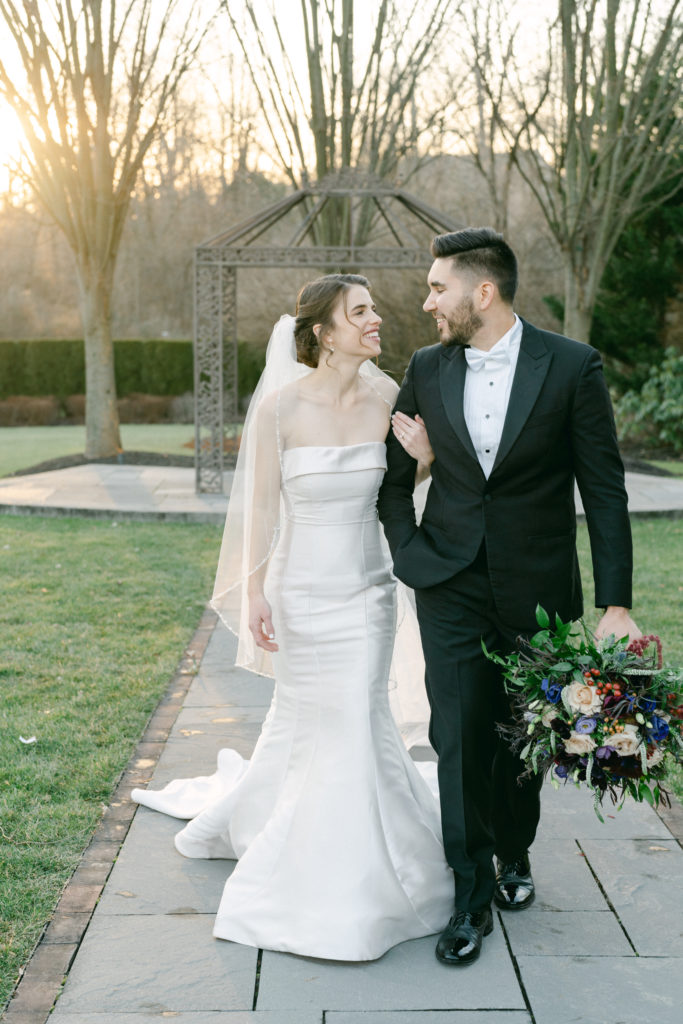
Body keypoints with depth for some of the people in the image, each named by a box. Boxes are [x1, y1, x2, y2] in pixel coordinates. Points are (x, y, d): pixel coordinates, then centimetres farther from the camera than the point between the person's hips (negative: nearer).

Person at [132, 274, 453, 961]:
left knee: (354, 721, 7)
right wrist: (253, 592, -10)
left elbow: (389, 486, 7)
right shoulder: (280, 405, -13)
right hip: (301, 590, -3)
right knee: (308, 720, 10)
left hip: (367, 589, 3)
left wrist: (427, 458, -13)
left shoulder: (386, 398, -4)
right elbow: (261, 504, -8)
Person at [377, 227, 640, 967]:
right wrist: (406, 551, 0)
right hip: (451, 585, 2)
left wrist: (615, 603, -11)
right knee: (459, 736, -2)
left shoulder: (572, 367, -8)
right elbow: (394, 472, 12)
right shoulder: (427, 369, 1)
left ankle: (514, 851, 40)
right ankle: (473, 896, 13)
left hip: (538, 587, -1)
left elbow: (603, 489, -8)